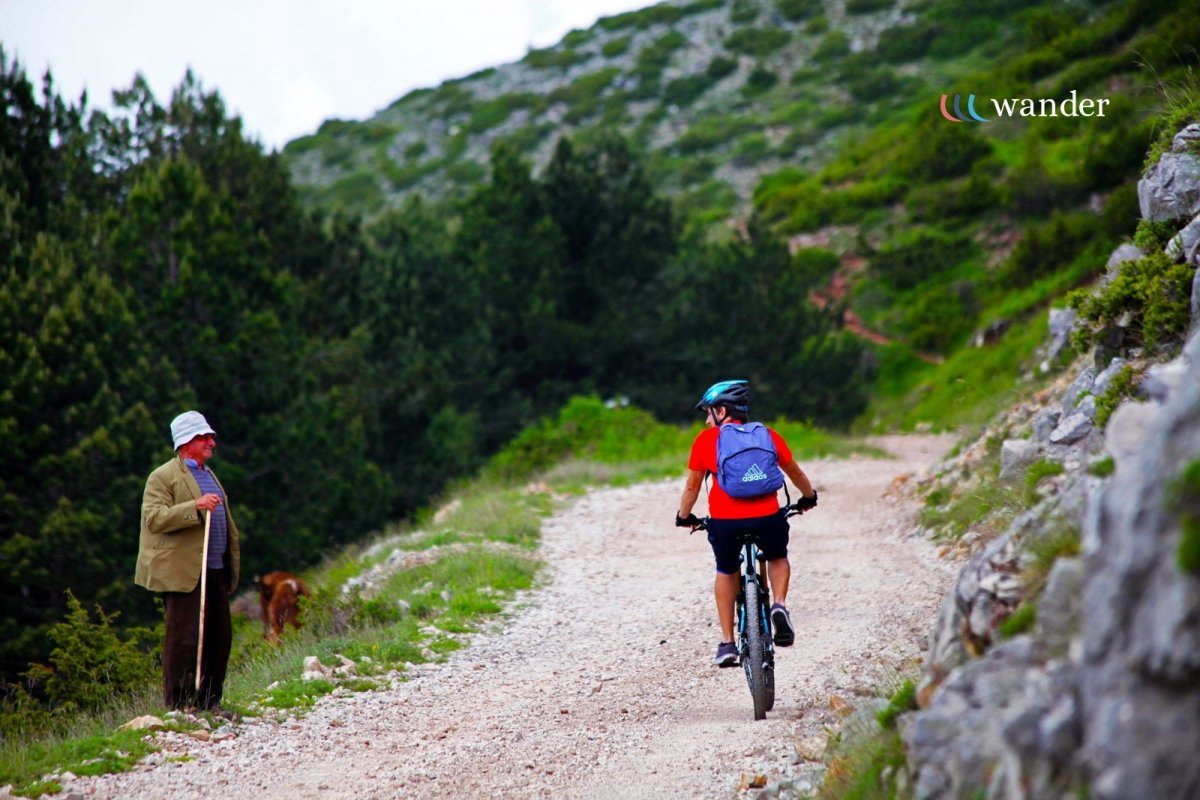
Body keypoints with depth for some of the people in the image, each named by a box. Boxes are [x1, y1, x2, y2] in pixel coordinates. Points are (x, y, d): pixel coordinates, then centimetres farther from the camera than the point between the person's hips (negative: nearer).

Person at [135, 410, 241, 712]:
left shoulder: (210, 476, 22)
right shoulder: (163, 477, -3)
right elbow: (154, 518, -16)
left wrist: (232, 568, 22)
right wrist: (195, 506, -23)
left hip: (215, 572, 8)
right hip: (184, 573, -8)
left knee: (220, 638, 6)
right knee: (184, 639, -7)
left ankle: (209, 703, 15)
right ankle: (178, 707, -1)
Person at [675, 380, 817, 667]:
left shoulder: (706, 439, 12)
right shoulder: (768, 436, 17)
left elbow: (692, 485, 18)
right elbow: (794, 472, 30)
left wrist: (684, 517, 35)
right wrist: (809, 497, 49)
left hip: (723, 520, -1)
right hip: (767, 518, 1)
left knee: (726, 573, 25)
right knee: (778, 558, 31)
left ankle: (727, 643, 23)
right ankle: (780, 605, 4)